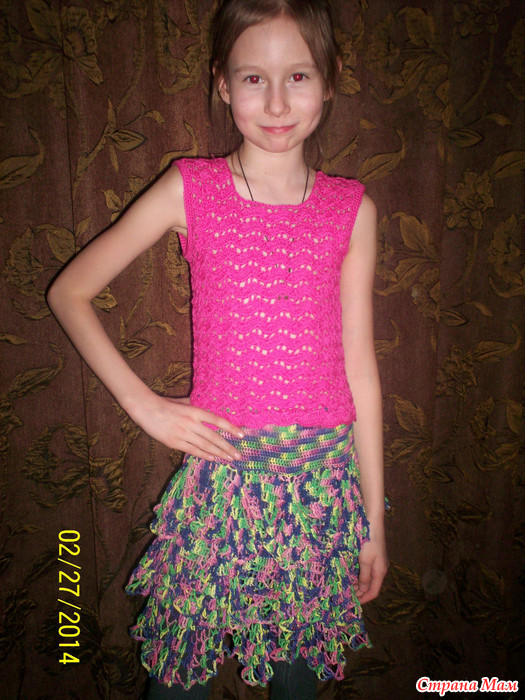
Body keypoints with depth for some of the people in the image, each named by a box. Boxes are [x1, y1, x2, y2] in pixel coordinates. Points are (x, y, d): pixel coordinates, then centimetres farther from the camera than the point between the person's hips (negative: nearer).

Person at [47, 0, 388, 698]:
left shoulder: (351, 210, 0)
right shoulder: (190, 190, -4)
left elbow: (359, 367, 2)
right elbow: (70, 291, 3)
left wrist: (374, 518, 6)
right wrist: (143, 402, -6)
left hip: (325, 479, 2)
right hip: (222, 473, -1)